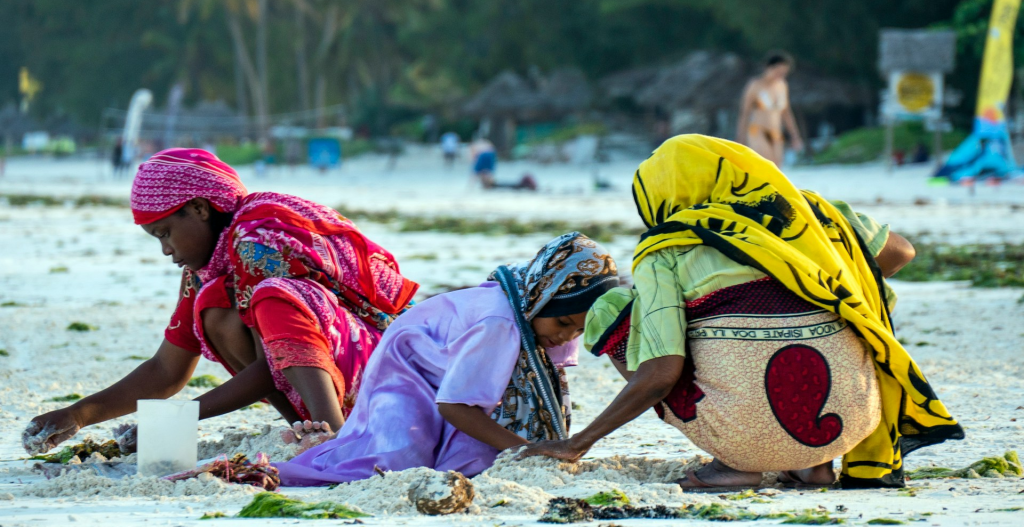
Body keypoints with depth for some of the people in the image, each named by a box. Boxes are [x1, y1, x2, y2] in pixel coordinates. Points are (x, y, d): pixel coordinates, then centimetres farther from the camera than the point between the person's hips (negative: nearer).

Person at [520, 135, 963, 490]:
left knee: (610, 312, 15)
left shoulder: (664, 253, 2)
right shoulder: (796, 208, 14)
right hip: (851, 419, 4)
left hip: (746, 425, -4)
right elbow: (898, 252, 24)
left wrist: (578, 444, 1)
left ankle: (739, 463, 7)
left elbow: (661, 374, -8)